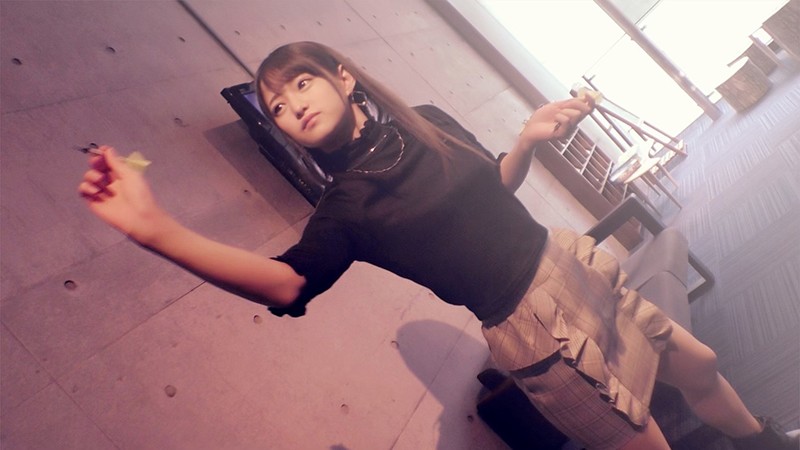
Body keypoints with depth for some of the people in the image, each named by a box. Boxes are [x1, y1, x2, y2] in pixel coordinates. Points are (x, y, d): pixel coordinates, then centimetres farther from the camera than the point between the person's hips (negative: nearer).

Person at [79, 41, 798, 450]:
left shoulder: (427, 121, 2)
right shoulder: (344, 208, -12)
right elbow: (287, 283, -30)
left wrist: (529, 141, -5)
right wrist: (156, 228, -40)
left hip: (571, 263, 6)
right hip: (533, 329, -5)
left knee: (697, 366, 23)